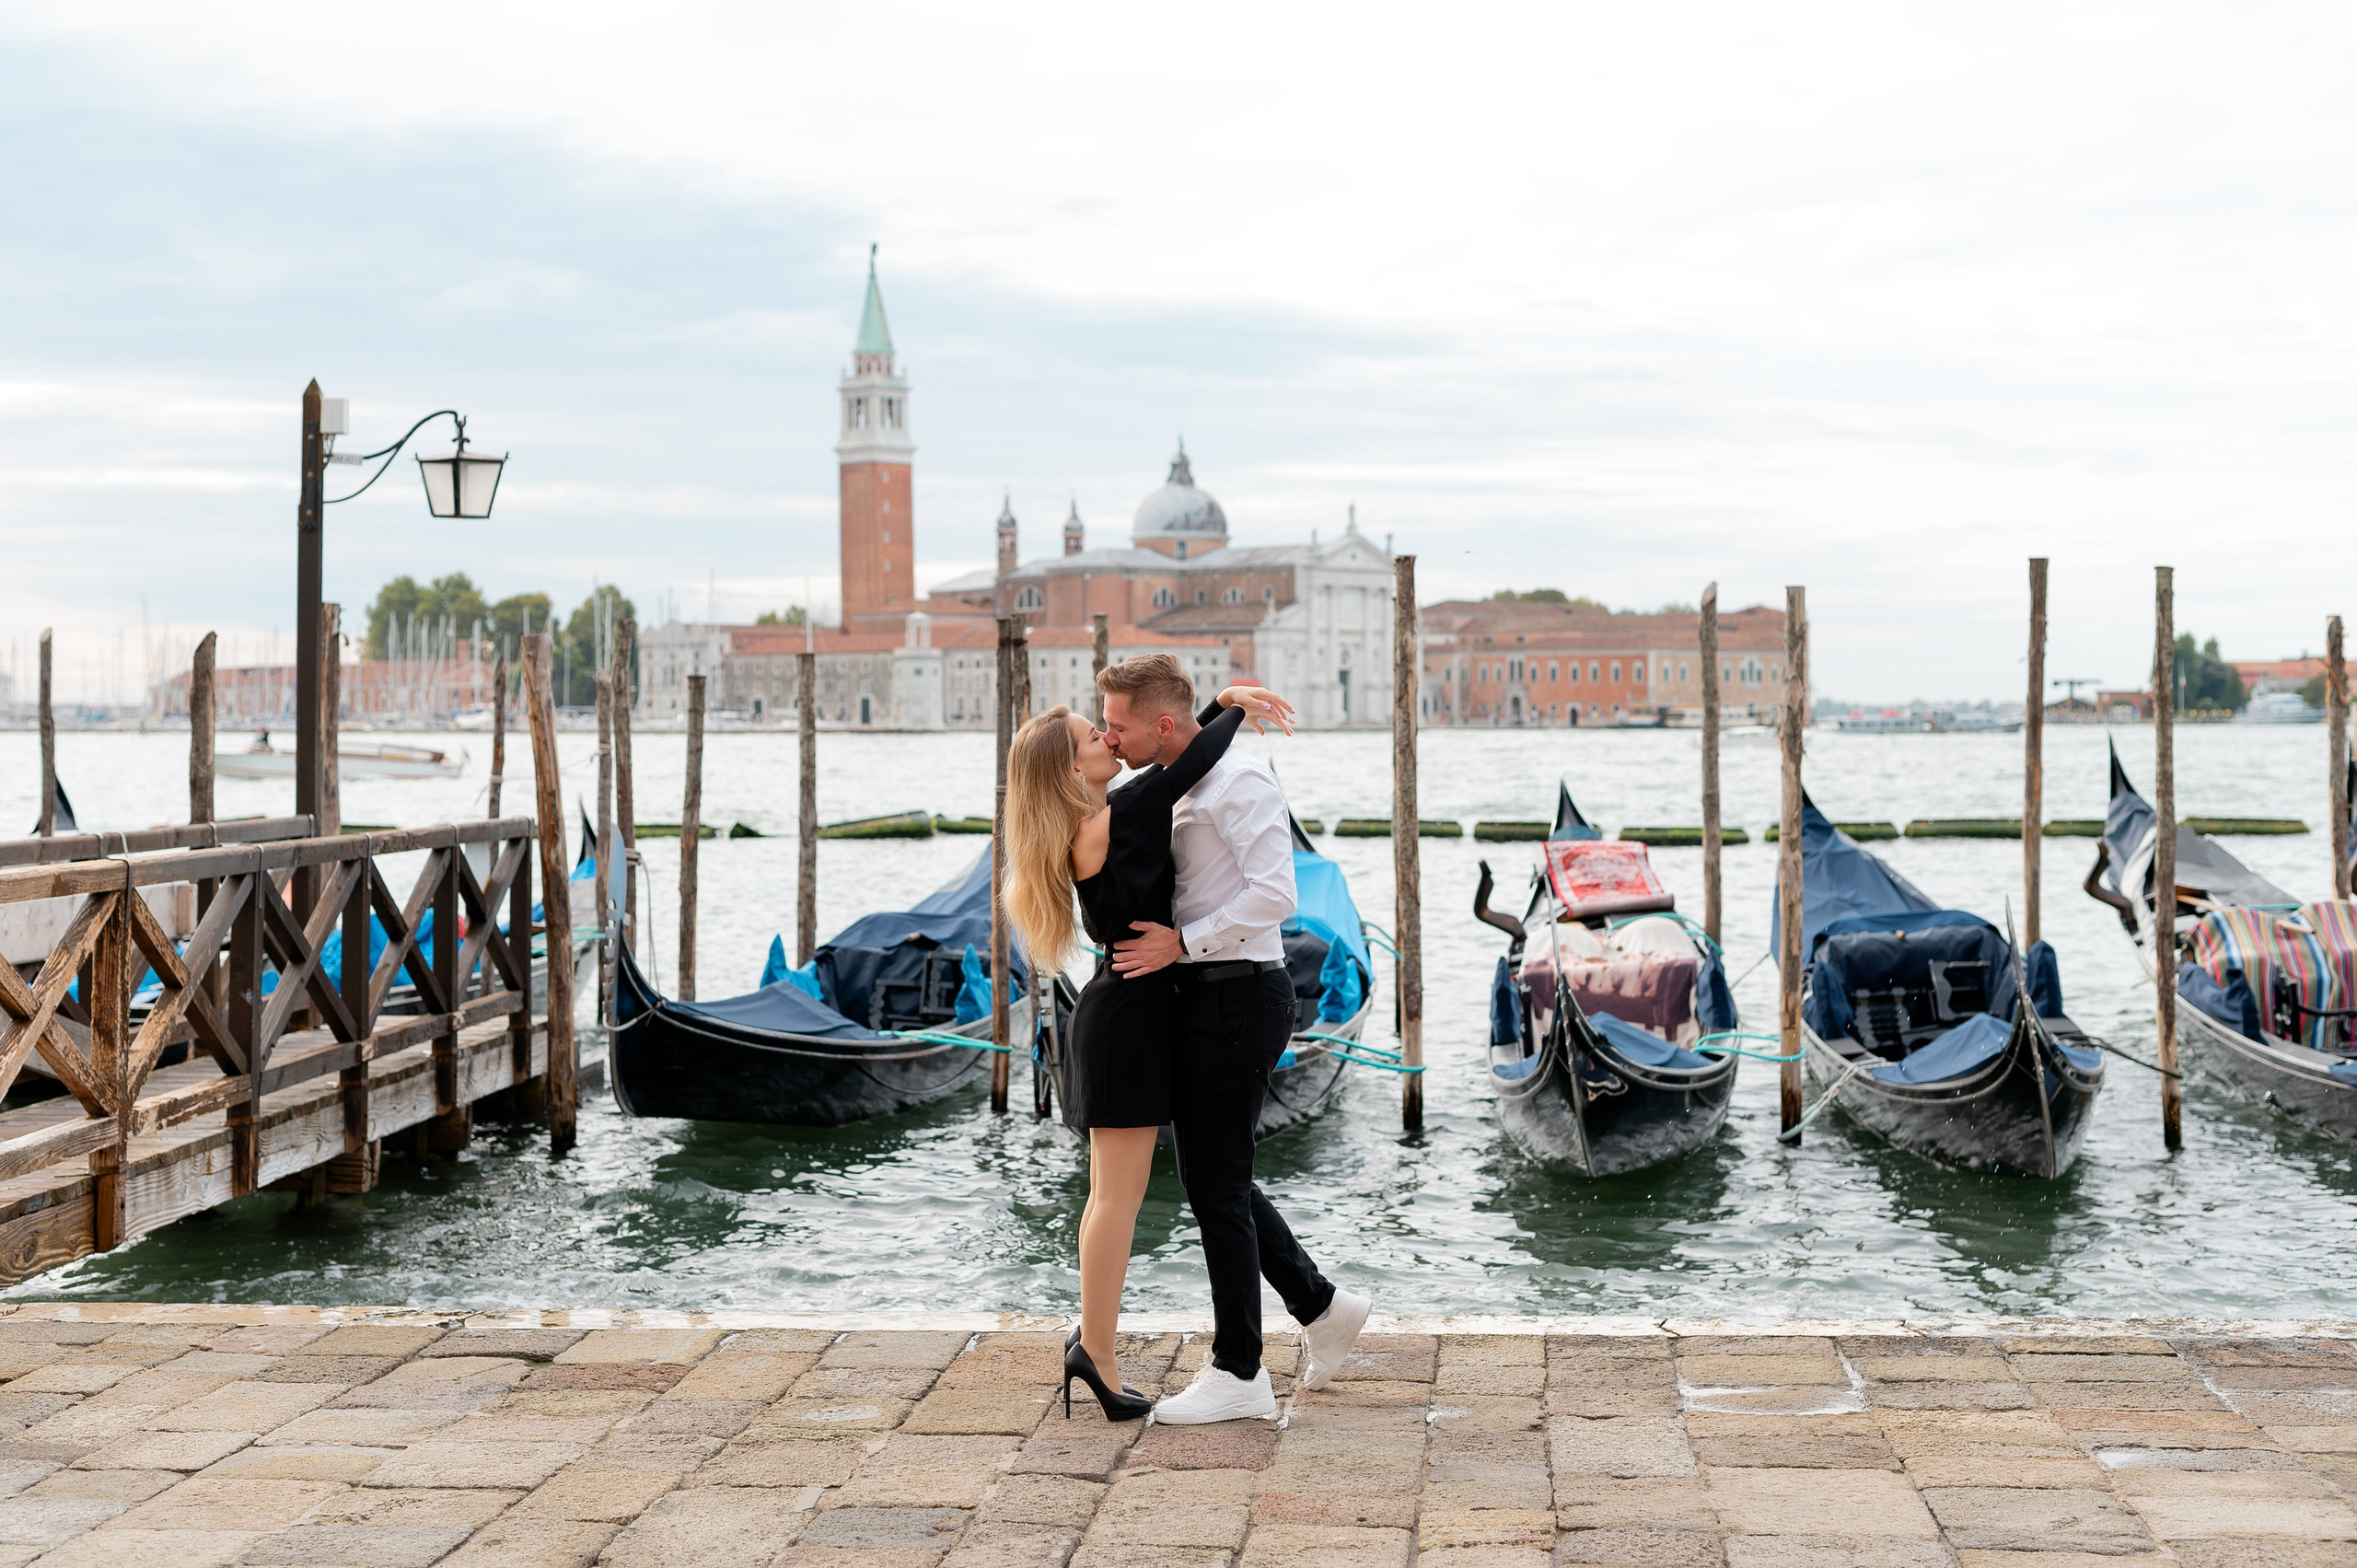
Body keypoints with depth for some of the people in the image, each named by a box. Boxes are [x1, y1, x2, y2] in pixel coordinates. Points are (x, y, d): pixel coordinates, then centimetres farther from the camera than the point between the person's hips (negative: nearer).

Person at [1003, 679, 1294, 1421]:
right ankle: (1097, 1354, 2)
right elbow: (1190, 766, -16)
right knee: (1120, 1194, -4)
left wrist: (1224, 700, 11)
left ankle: (1091, 1339, 21)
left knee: (1114, 1192, 15)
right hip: (1130, 1015, -10)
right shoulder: (1107, 823, -18)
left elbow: (1174, 763, 21)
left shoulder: (1097, 819, 9)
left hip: (1118, 1008, 10)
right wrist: (1237, 713, 0)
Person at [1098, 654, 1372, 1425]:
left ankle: (1239, 1373, 7)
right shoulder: (1182, 788, 15)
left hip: (1235, 998, -10)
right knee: (1212, 1177, 15)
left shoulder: (1236, 778, -15)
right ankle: (1321, 1308, 26)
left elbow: (1273, 893, -24)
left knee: (1215, 1185, -3)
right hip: (1210, 998, 10)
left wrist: (1181, 944, -21)